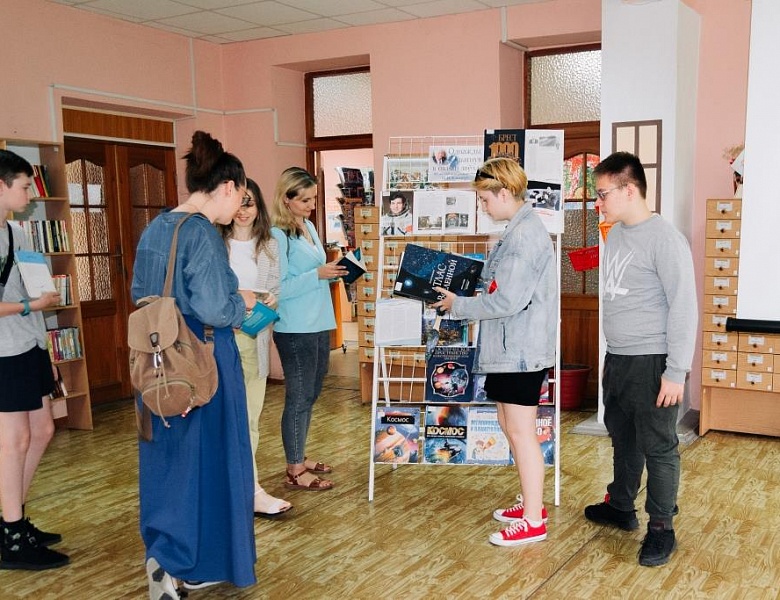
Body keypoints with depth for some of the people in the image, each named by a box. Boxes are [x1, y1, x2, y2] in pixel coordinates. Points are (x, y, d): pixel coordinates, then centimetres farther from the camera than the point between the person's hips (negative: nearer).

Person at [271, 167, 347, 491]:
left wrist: (334, 272, 3)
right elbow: (279, 288, -19)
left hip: (319, 324, 9)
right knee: (299, 397, 0)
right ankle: (294, 471, 12)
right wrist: (318, 275, -23)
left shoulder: (309, 227, 12)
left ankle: (299, 458, 30)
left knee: (310, 395, 16)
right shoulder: (276, 235, -14)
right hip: (295, 329, -9)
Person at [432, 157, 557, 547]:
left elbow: (507, 301, -23)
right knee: (511, 427, 17)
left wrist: (457, 306, -12)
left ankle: (534, 522, 9)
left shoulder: (525, 234, -19)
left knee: (521, 432, -2)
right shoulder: (519, 230, 13)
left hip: (520, 351, -10)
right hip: (509, 349, 10)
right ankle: (530, 503, 31)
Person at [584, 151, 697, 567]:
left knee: (658, 447, 2)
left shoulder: (664, 239, -15)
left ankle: (661, 528, 15)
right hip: (617, 359, 8)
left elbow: (684, 307, -17)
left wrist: (677, 371, -18)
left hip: (652, 362, -8)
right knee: (622, 438, 20)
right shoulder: (615, 234, 10)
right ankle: (620, 507, 35)